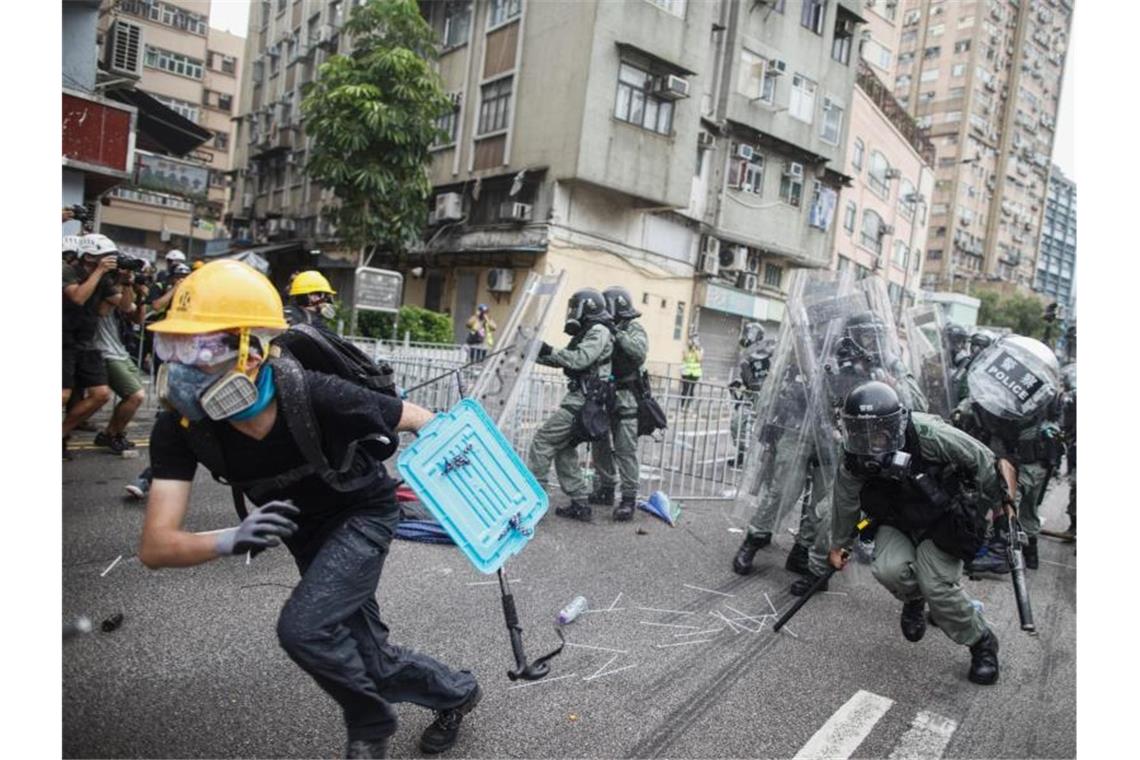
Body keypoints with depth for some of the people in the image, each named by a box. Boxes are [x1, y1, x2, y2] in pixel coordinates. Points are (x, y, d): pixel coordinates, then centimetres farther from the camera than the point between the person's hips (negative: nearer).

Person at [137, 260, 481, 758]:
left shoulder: (316, 397, -36)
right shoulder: (180, 426, -24)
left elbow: (420, 420, -21)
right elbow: (155, 547, -27)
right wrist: (230, 540, -47)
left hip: (364, 514, -5)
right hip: (306, 532, 5)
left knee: (303, 626, -23)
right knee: (371, 662, 11)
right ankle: (456, 693, 40)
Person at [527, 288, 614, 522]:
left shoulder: (598, 332, -9)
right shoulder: (587, 332, 21)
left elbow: (579, 360, -22)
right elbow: (565, 360, 26)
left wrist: (550, 351, -16)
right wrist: (535, 353, 18)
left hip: (582, 399, -10)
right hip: (578, 397, 10)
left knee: (543, 439, -11)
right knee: (564, 450, 11)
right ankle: (580, 504, 14)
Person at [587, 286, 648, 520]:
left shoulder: (633, 330, -5)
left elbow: (639, 352, -25)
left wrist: (618, 334, -28)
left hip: (624, 398, -8)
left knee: (625, 450, -7)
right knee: (599, 445, 14)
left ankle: (629, 498, -3)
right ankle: (606, 489, 27)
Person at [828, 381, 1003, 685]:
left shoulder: (928, 434, -32)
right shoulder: (854, 460, -18)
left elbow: (981, 460, -15)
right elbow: (845, 501, 0)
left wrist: (995, 505, 0)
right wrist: (839, 545, 12)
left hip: (942, 522, -3)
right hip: (897, 524, 3)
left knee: (937, 586, -17)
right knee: (889, 569, -23)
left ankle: (982, 643, 12)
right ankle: (914, 600, 14)